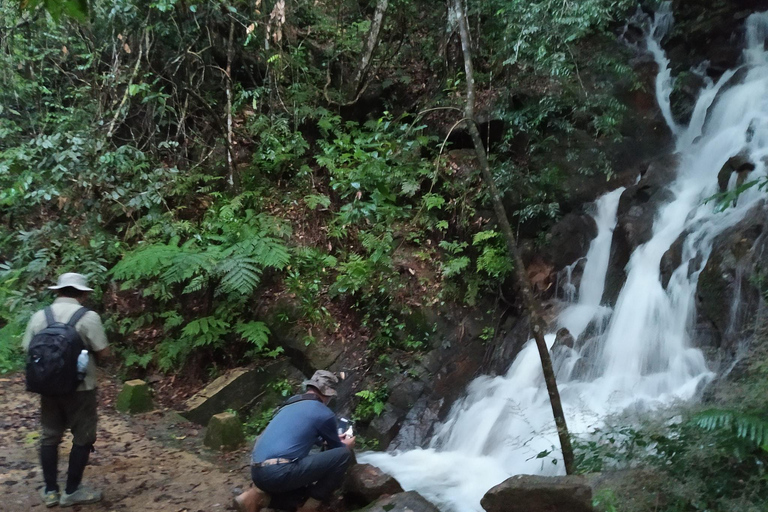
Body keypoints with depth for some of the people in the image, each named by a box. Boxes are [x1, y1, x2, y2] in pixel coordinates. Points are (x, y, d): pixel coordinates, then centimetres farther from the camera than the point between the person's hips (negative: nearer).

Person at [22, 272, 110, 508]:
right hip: (80, 388, -4)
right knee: (83, 438, 9)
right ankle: (72, 491, 15)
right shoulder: (88, 317, -12)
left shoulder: (39, 316, 1)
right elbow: (104, 354, -12)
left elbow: (28, 351, 6)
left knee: (49, 436, 17)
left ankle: (50, 491, 24)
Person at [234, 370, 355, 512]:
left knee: (306, 492, 29)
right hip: (279, 472, -8)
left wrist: (326, 439, 55)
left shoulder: (291, 403, 22)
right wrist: (347, 446, 40)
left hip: (258, 472, 9)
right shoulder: (324, 414, -1)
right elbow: (335, 449, 17)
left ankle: (257, 497, 9)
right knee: (343, 455, -3)